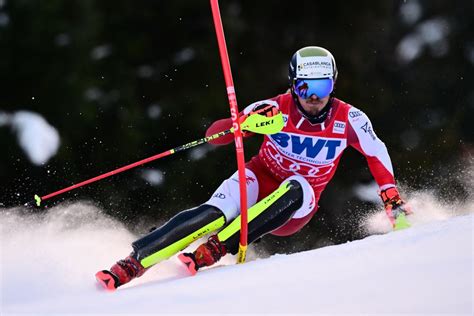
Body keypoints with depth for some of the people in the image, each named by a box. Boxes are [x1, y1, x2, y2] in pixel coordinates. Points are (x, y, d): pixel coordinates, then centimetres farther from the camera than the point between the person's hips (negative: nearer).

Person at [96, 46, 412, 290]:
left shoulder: (349, 119, -13)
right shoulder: (276, 108, -16)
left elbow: (377, 153, 6)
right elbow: (214, 134, -19)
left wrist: (393, 198, -1)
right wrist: (246, 124, -39)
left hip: (295, 208, 1)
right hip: (260, 182, -1)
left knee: (295, 188, -35)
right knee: (213, 215, -31)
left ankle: (217, 248, -38)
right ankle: (131, 264, -33)